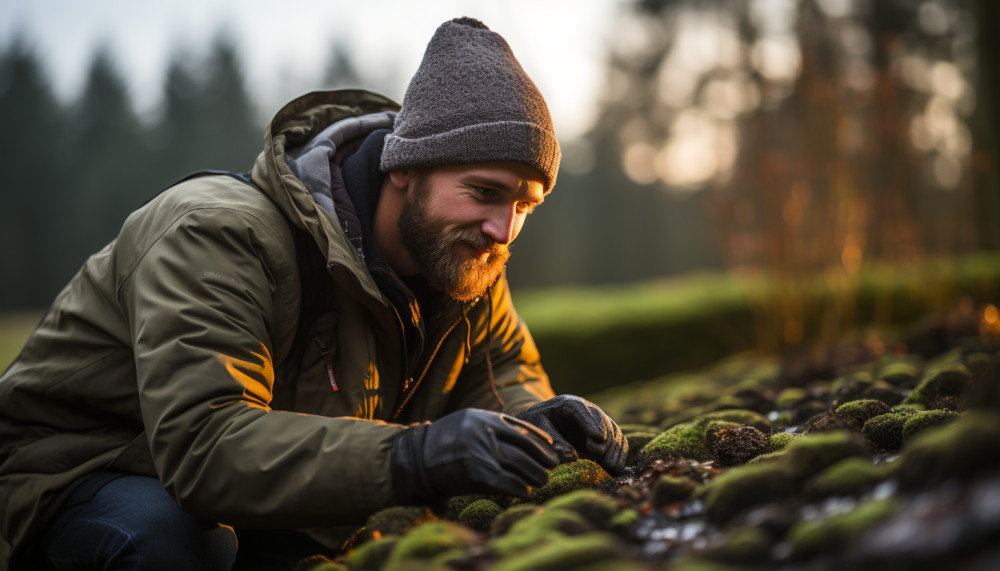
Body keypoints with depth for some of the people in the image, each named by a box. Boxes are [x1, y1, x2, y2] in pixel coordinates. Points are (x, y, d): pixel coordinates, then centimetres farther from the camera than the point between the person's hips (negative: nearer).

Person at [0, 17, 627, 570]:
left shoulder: (464, 259, -6)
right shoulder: (220, 233, -31)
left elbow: (503, 373, 5)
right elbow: (203, 441, -42)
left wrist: (534, 417, -22)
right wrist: (409, 456, -54)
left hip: (275, 504, 6)